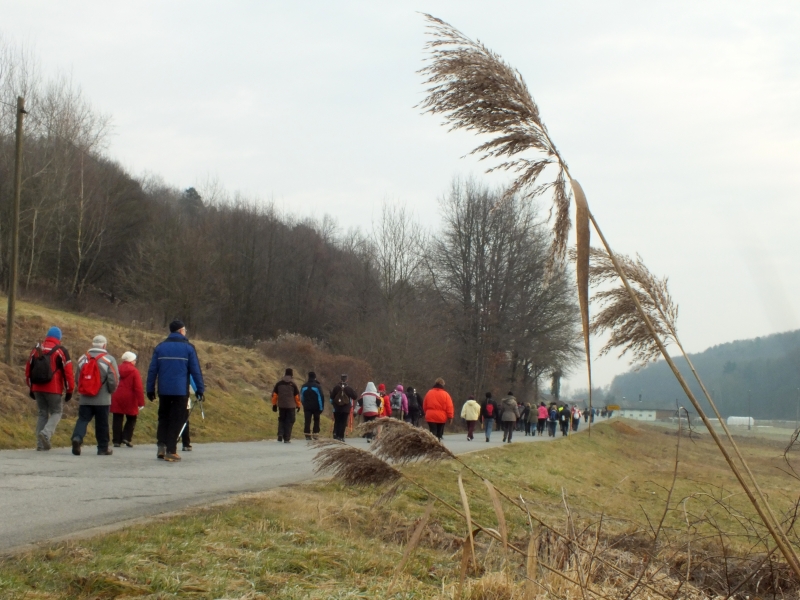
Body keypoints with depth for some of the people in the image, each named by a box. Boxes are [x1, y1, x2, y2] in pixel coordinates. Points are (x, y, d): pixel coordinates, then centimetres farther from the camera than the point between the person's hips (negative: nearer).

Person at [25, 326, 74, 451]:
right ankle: (46, 433, -17)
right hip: (54, 389, -5)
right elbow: (68, 372, -8)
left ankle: (41, 444, 8)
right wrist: (69, 390, -1)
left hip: (38, 388, 5)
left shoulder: (36, 350, 11)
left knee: (42, 414, 13)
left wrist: (31, 388, 22)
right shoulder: (61, 351, -4)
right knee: (56, 412, 8)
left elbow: (28, 369, 15)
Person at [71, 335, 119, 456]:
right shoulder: (109, 359, -8)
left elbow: (77, 379, 11)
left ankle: (77, 437, -23)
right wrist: (110, 390, 8)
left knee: (82, 419, 4)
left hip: (85, 399, 3)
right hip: (102, 399, -3)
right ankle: (103, 448, 15)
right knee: (102, 423, 7)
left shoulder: (82, 359, 6)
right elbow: (114, 380, -11)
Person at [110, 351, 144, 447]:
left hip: (116, 399, 4)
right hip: (129, 400, -3)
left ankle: (117, 440, 5)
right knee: (131, 419, 13)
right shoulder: (134, 371, -7)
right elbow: (138, 388, -13)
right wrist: (141, 402, -11)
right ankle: (126, 437, 0)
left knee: (117, 420, 7)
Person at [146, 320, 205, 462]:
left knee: (163, 418, 16)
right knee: (176, 421, 1)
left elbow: (152, 370, 7)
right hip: (181, 391, -3)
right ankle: (171, 451, -2)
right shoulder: (188, 348, -2)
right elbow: (196, 370, -2)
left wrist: (150, 389, 12)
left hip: (164, 391, 3)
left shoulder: (160, 347, 7)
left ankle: (161, 446, 3)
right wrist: (200, 390, 4)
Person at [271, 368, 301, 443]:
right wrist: (298, 405, 8)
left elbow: (274, 395, 3)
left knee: (281, 420, 18)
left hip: (281, 406, 3)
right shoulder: (293, 385, -6)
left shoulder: (279, 384, 1)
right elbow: (297, 396, -4)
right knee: (289, 422, 4)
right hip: (291, 406, -3)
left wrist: (274, 405, 12)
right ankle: (287, 439, -1)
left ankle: (280, 435, -2)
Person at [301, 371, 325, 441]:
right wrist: (321, 407, -5)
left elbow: (301, 397, 14)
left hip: (307, 407, 2)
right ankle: (315, 434, 5)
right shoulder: (318, 386, -8)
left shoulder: (303, 386, 5)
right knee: (316, 420, 10)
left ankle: (307, 435, -4)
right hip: (316, 407, -2)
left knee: (307, 421, 2)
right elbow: (321, 397, -9)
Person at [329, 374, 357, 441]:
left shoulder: (336, 388, -4)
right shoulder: (349, 388, -5)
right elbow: (355, 397, -1)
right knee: (343, 422, 2)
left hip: (337, 408, 1)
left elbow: (332, 397, -1)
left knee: (337, 422, 13)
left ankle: (335, 434, 2)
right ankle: (341, 436, -4)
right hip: (346, 408, -1)